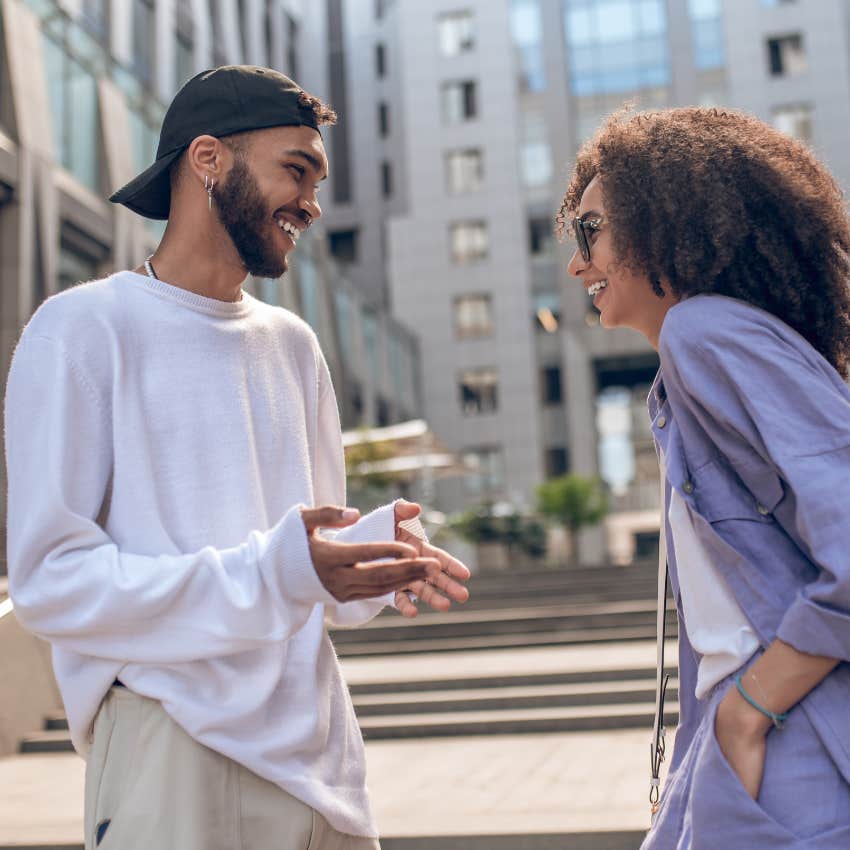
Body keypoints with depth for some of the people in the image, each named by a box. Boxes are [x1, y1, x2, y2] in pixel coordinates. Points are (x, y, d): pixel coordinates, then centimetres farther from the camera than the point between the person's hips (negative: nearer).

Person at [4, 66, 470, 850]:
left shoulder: (293, 344, 13)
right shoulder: (83, 328, -7)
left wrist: (384, 553, -7)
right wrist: (273, 574, -23)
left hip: (319, 750, 6)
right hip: (173, 748, -6)